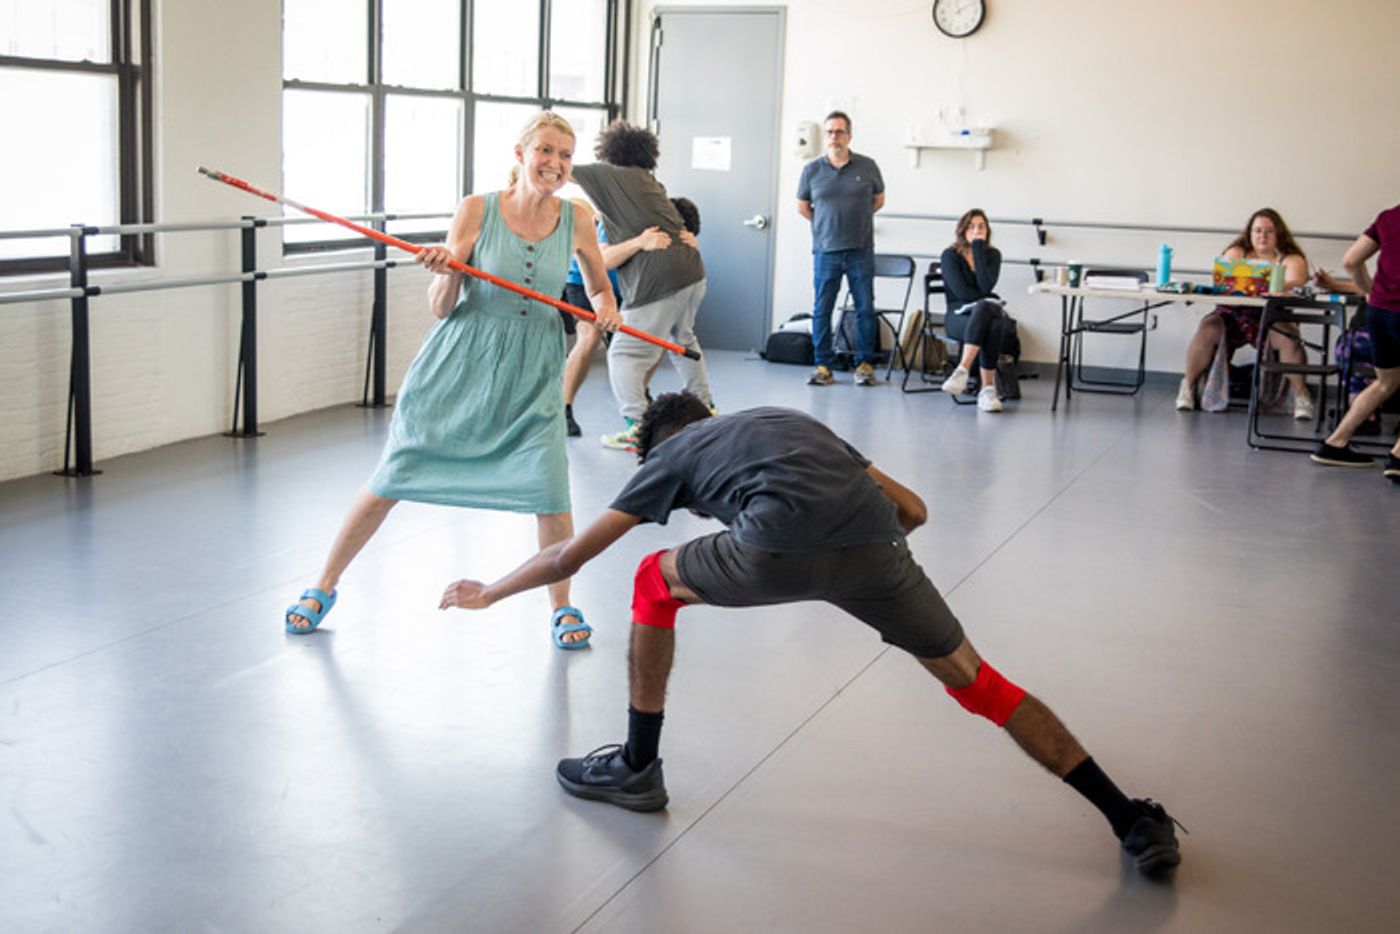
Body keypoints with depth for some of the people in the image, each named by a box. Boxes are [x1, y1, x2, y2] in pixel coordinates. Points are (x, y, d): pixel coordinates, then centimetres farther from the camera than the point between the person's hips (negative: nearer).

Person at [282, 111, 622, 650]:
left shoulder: (576, 221, -3)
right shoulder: (476, 211, -9)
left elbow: (600, 289, 13)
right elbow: (440, 307, -6)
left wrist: (606, 307, -8)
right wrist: (445, 272, -26)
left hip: (531, 376, 1)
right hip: (459, 364, -1)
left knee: (550, 492, -12)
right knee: (392, 481, 5)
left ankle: (563, 607, 13)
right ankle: (324, 586, 23)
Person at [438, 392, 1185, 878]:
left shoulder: (671, 453, 29)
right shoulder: (793, 421, 39)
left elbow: (570, 557, 32)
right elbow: (913, 510, 33)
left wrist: (489, 592, 47)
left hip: (781, 543, -4)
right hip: (874, 547, 4)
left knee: (656, 583, 23)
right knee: (975, 681, 17)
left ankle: (637, 769, 30)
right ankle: (1134, 822, 15)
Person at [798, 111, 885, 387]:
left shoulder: (867, 166, 2)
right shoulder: (812, 170, 2)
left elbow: (878, 200, 16)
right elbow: (802, 206, 14)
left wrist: (856, 220, 12)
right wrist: (827, 224, 11)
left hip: (861, 251, 0)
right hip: (825, 250, 0)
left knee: (865, 308, 2)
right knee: (821, 310, 1)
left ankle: (865, 364, 10)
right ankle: (823, 366, 9)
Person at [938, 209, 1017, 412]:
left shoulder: (992, 254, 11)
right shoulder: (950, 256, 3)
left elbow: (986, 287, -9)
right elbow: (961, 291, -10)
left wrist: (978, 250, -8)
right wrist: (991, 304, -10)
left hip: (987, 311, 3)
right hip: (959, 315, -3)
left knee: (995, 326, -37)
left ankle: (963, 370, -41)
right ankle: (987, 388, -43)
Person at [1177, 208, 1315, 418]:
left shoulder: (1291, 259, 9)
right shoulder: (1236, 252, 15)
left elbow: (1295, 283, -11)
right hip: (1232, 315, 1)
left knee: (1289, 340, -31)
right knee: (1207, 328, -28)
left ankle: (1301, 396, -21)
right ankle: (1188, 385, -18)